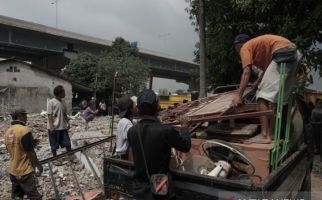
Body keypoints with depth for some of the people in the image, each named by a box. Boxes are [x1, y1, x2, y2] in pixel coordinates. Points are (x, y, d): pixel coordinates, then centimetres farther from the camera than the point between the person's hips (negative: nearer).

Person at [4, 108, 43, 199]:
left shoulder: (8, 132, 3)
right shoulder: (24, 130, -20)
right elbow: (30, 153, -17)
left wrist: (31, 144, 12)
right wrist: (39, 165, -5)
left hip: (12, 171, 8)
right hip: (25, 171, -8)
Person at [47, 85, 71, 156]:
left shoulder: (63, 102, 8)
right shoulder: (51, 102, -12)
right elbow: (49, 115, -13)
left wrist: (68, 123, 10)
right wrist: (51, 127, -17)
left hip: (63, 127, 6)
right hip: (54, 127, -6)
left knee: (67, 143, 7)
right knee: (54, 145, 8)